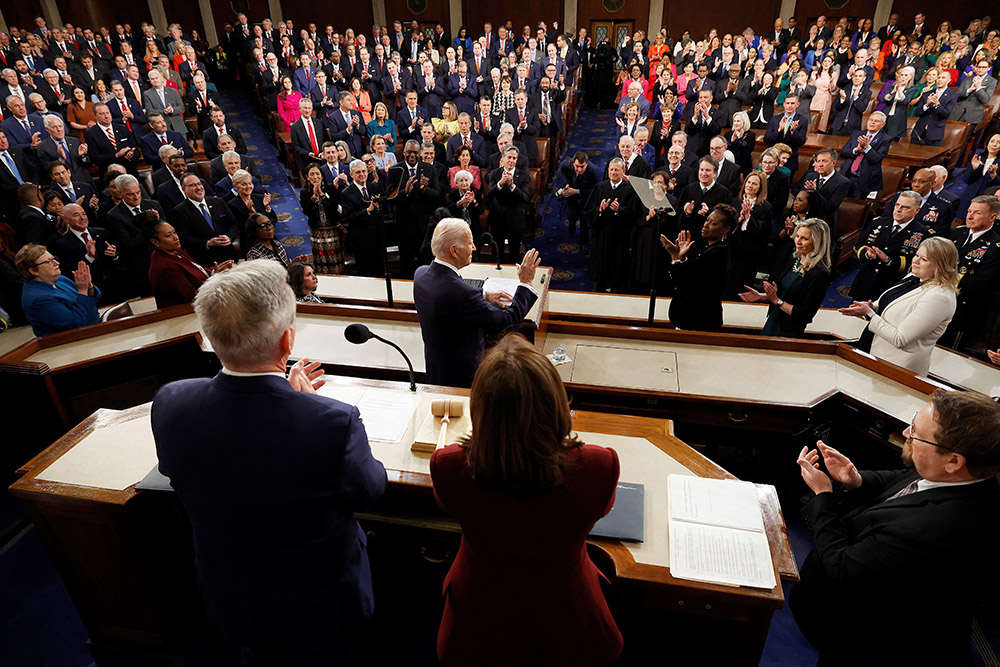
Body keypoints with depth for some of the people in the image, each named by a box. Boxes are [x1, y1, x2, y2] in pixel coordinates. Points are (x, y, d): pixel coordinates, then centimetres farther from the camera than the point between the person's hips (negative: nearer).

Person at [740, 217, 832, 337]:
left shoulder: (820, 274, -19)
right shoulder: (793, 259, 4)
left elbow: (805, 315, -19)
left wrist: (776, 300, -19)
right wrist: (761, 296, -1)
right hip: (772, 322, 7)